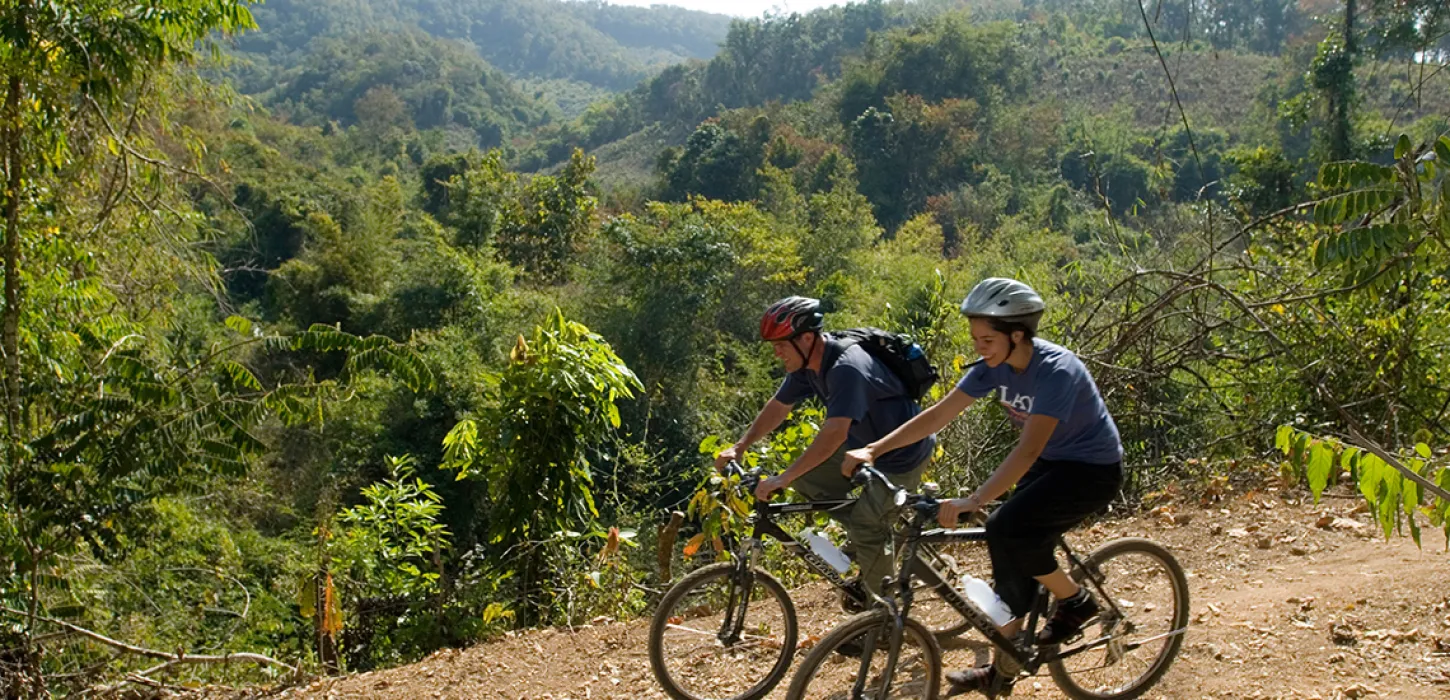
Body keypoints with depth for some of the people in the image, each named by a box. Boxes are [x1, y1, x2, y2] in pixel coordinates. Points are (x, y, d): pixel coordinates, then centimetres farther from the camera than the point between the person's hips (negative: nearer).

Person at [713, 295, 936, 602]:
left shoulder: (847, 368, -34)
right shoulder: (806, 365, -6)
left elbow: (834, 433, -41)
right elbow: (777, 407, 7)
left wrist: (781, 479, -41)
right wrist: (739, 448, 2)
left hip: (903, 453, -9)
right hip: (868, 443, 9)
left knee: (866, 526, -13)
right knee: (804, 475, 1)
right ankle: (872, 542, 12)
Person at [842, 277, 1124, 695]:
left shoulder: (1056, 371, -30)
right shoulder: (995, 365, -9)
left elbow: (1028, 449, -39)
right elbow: (940, 414, -8)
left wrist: (973, 501, -48)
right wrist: (873, 449, -16)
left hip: (1093, 470, -8)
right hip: (1051, 463, 8)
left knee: (1007, 529, -24)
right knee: (1013, 555, 2)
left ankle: (1075, 601, 0)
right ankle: (1003, 666, 14)